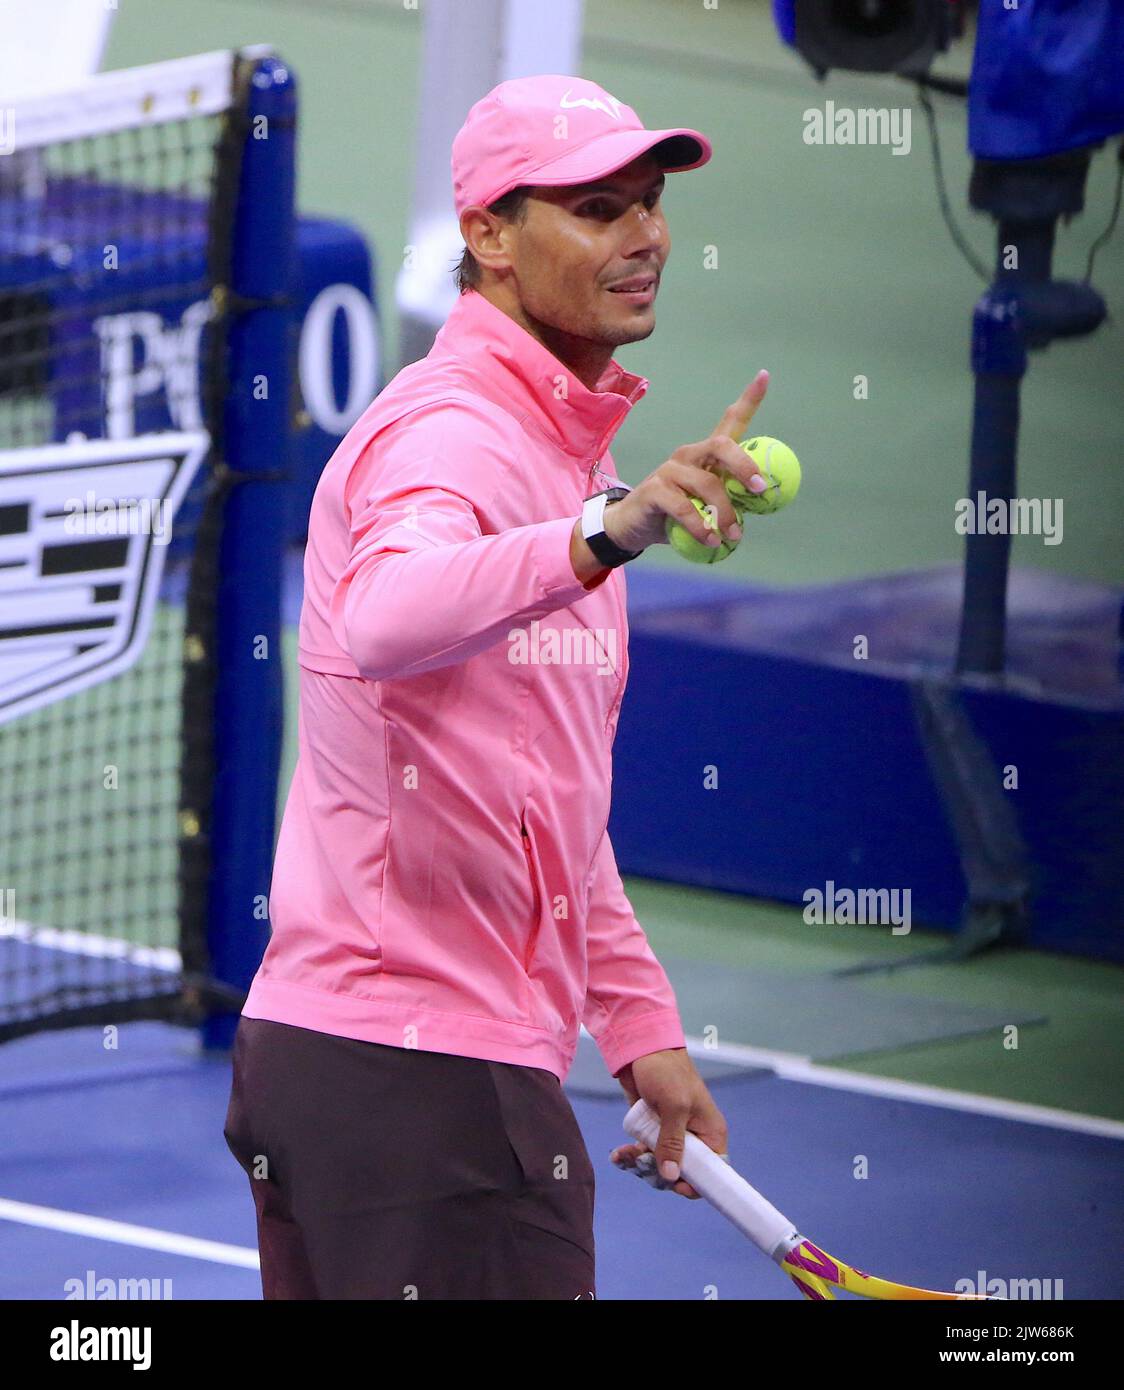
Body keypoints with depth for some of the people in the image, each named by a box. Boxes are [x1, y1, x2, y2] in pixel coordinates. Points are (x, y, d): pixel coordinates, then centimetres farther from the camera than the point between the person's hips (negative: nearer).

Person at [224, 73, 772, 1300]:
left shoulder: (554, 440, 20)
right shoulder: (450, 432, -12)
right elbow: (384, 620, -38)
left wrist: (639, 1025, 22)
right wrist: (604, 534, -52)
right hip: (429, 1064, -10)